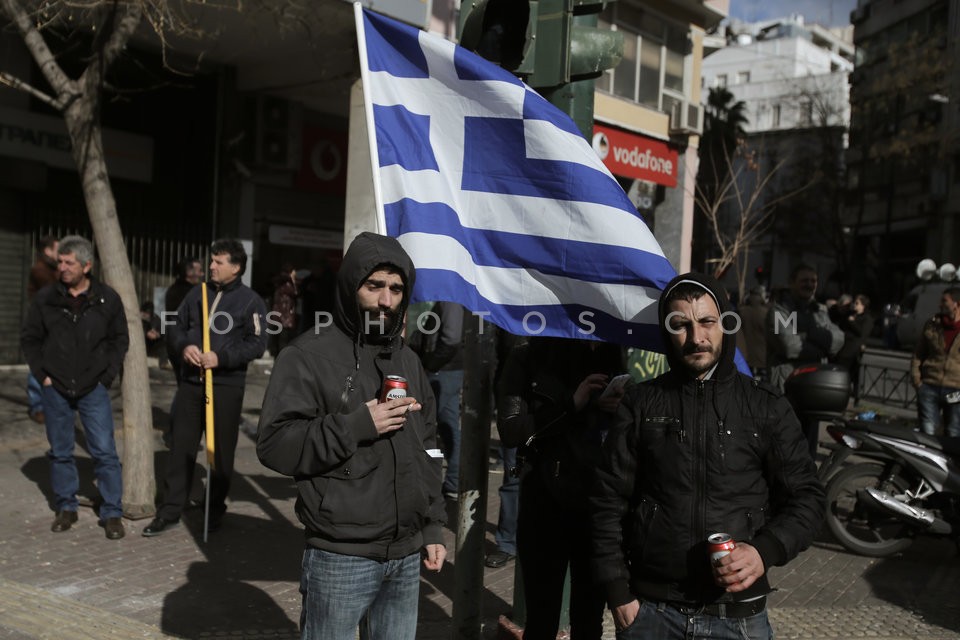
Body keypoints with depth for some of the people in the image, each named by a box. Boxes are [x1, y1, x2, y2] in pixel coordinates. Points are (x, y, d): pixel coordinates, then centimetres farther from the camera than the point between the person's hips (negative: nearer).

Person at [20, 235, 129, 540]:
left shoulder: (108, 299, -4)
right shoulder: (45, 298, -2)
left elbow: (120, 339, 5)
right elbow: (29, 338, 8)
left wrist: (107, 375, -2)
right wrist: (42, 374, 0)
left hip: (93, 389, -1)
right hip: (56, 389, 2)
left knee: (105, 452, -3)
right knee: (60, 452, 11)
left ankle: (112, 513, 7)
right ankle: (66, 508, 26)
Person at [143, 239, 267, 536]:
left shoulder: (251, 301, -4)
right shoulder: (197, 293, 9)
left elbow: (257, 344, -10)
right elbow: (175, 327, 14)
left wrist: (221, 358, -20)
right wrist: (184, 345, -9)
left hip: (226, 385, -4)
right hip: (190, 381, 4)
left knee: (221, 450, 7)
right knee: (181, 447, 7)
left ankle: (216, 509, 21)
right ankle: (170, 510, 14)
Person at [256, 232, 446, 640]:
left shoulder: (407, 360, 13)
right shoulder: (310, 355, -7)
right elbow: (275, 444, -14)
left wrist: (433, 527, 13)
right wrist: (357, 425, -20)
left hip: (407, 555, 6)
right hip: (341, 558, -5)